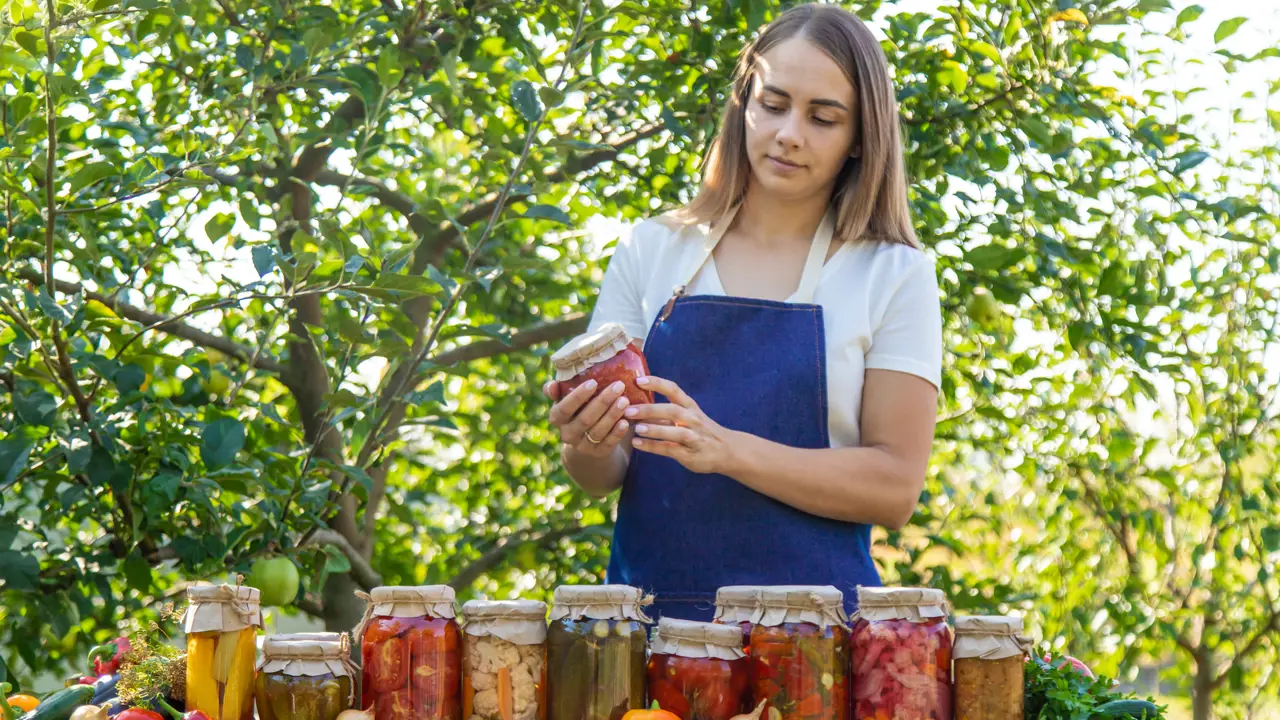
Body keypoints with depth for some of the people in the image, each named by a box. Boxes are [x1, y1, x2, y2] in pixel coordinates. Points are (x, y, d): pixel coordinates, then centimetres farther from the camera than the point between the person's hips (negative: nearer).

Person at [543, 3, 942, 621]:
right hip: (649, 610, 2)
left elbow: (895, 487, -3)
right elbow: (601, 476, 10)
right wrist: (588, 446, -12)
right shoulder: (651, 250, 11)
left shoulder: (895, 275, 5)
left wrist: (727, 449, -14)